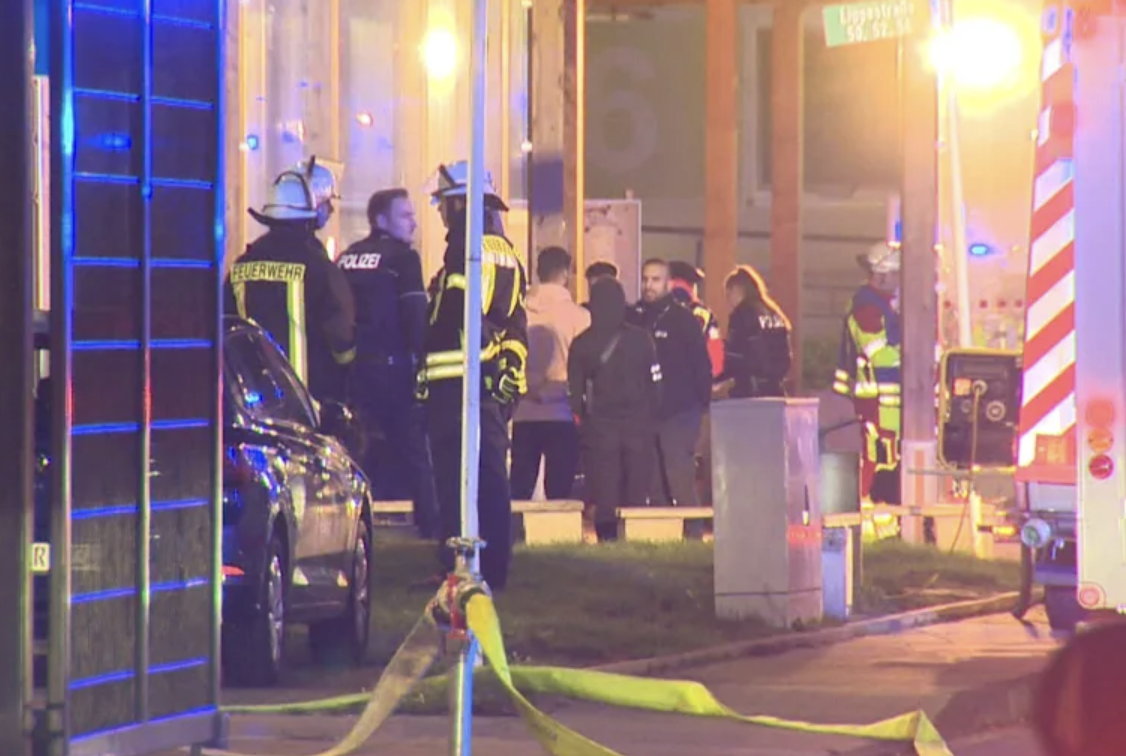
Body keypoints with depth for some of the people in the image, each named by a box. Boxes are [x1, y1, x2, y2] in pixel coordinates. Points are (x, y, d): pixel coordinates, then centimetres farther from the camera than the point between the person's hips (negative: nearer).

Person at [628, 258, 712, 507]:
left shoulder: (683, 320, -2)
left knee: (680, 480, -11)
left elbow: (702, 365, -2)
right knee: (653, 485, 6)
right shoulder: (634, 318, 9)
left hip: (679, 412, -5)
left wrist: (702, 403, -7)